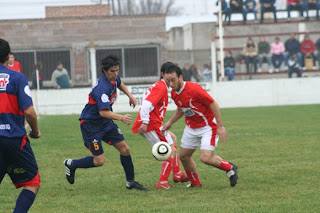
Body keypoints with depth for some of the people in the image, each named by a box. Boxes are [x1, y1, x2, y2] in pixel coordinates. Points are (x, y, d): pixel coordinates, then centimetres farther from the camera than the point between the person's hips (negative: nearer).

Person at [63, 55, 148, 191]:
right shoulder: (102, 88, -31)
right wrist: (121, 118, -54)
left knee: (124, 149, 3)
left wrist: (130, 95, 18)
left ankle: (130, 182, 16)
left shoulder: (113, 78, -2)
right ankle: (71, 164, 15)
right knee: (99, 161, -9)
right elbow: (103, 112, -42)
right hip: (91, 124, -9)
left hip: (106, 123, 9)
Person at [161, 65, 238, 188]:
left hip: (208, 126, -8)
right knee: (184, 156, 8)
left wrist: (220, 126, -22)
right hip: (191, 128, 8)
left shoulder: (194, 89, -26)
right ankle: (195, 183, 29)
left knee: (205, 158, -19)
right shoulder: (174, 93, -2)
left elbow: (213, 104, -21)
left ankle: (230, 168, 7)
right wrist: (170, 123, 10)